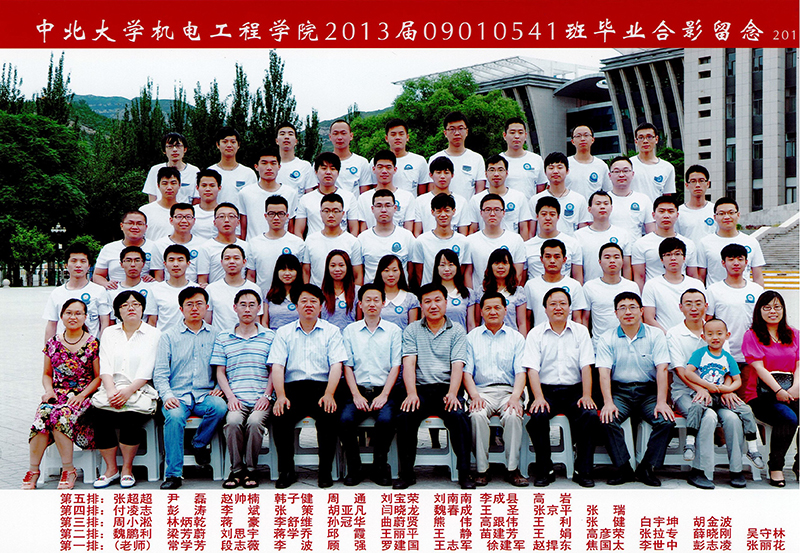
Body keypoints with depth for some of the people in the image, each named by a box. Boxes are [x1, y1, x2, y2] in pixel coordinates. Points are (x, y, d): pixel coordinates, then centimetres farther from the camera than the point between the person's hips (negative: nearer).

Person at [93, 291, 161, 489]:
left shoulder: (153, 334, 8)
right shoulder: (109, 333, 18)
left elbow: (146, 371, -2)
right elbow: (105, 367, 6)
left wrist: (128, 391, -17)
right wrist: (111, 391, -12)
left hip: (140, 392, -2)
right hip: (113, 391, 2)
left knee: (130, 418, -31)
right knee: (101, 417, -26)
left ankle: (127, 469, -10)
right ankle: (111, 469, -8)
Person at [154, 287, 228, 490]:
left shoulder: (215, 336, 14)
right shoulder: (169, 336, 10)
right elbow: (160, 374, 3)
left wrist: (219, 387, -5)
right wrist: (167, 396, -14)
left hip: (205, 395, 1)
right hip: (178, 396, -1)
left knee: (220, 406, -32)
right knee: (174, 416, -34)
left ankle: (199, 443, -4)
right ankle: (173, 474, -26)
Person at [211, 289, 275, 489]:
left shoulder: (270, 336, 12)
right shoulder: (223, 337, 14)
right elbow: (220, 372, 11)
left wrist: (266, 396, -4)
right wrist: (231, 397, -3)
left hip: (260, 399, -1)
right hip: (235, 399, 1)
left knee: (255, 421, -31)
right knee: (233, 421, -31)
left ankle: (250, 470, -11)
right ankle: (236, 470, -12)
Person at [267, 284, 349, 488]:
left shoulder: (331, 331, 12)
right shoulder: (284, 332, 15)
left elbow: (336, 365, 2)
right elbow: (277, 366, 4)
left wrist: (328, 394, -15)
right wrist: (280, 396, -13)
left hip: (322, 386, -1)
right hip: (293, 387, 1)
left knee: (329, 416, -31)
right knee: (280, 417, -28)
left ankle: (325, 471, -14)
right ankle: (286, 471, -9)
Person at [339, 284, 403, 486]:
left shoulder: (393, 330, 10)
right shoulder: (350, 331, 12)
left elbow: (395, 367, 4)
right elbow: (347, 366, 7)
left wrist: (384, 395, -9)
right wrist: (356, 395, -7)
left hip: (384, 390, -1)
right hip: (358, 390, 1)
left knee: (386, 420, -30)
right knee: (345, 420, -27)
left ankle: (380, 468, -8)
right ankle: (354, 468, -7)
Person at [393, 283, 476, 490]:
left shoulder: (457, 332, 10)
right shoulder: (412, 330, 12)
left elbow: (457, 366, -1)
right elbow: (409, 363, 0)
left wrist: (452, 393, -19)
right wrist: (411, 393, -16)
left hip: (446, 389, 0)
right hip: (420, 389, 1)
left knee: (458, 415, -30)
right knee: (405, 416, -28)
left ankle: (465, 473, -18)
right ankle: (406, 474, -15)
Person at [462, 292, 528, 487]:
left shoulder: (516, 338, 14)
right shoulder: (472, 337, 15)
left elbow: (520, 372, 5)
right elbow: (467, 372, 7)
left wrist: (515, 397, -13)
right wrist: (474, 395, -12)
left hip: (508, 391, 0)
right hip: (481, 391, 0)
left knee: (513, 415, -32)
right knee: (477, 415, -33)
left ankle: (512, 469, -20)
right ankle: (482, 469, -20)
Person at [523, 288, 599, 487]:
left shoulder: (580, 331, 10)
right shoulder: (535, 334, 6)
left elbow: (586, 366, 3)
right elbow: (532, 368, -3)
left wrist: (586, 395, -11)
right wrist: (539, 397, -18)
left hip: (574, 389, 1)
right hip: (546, 390, -1)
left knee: (591, 416, -27)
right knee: (537, 416, -30)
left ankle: (583, 471, -12)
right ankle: (544, 470, -12)